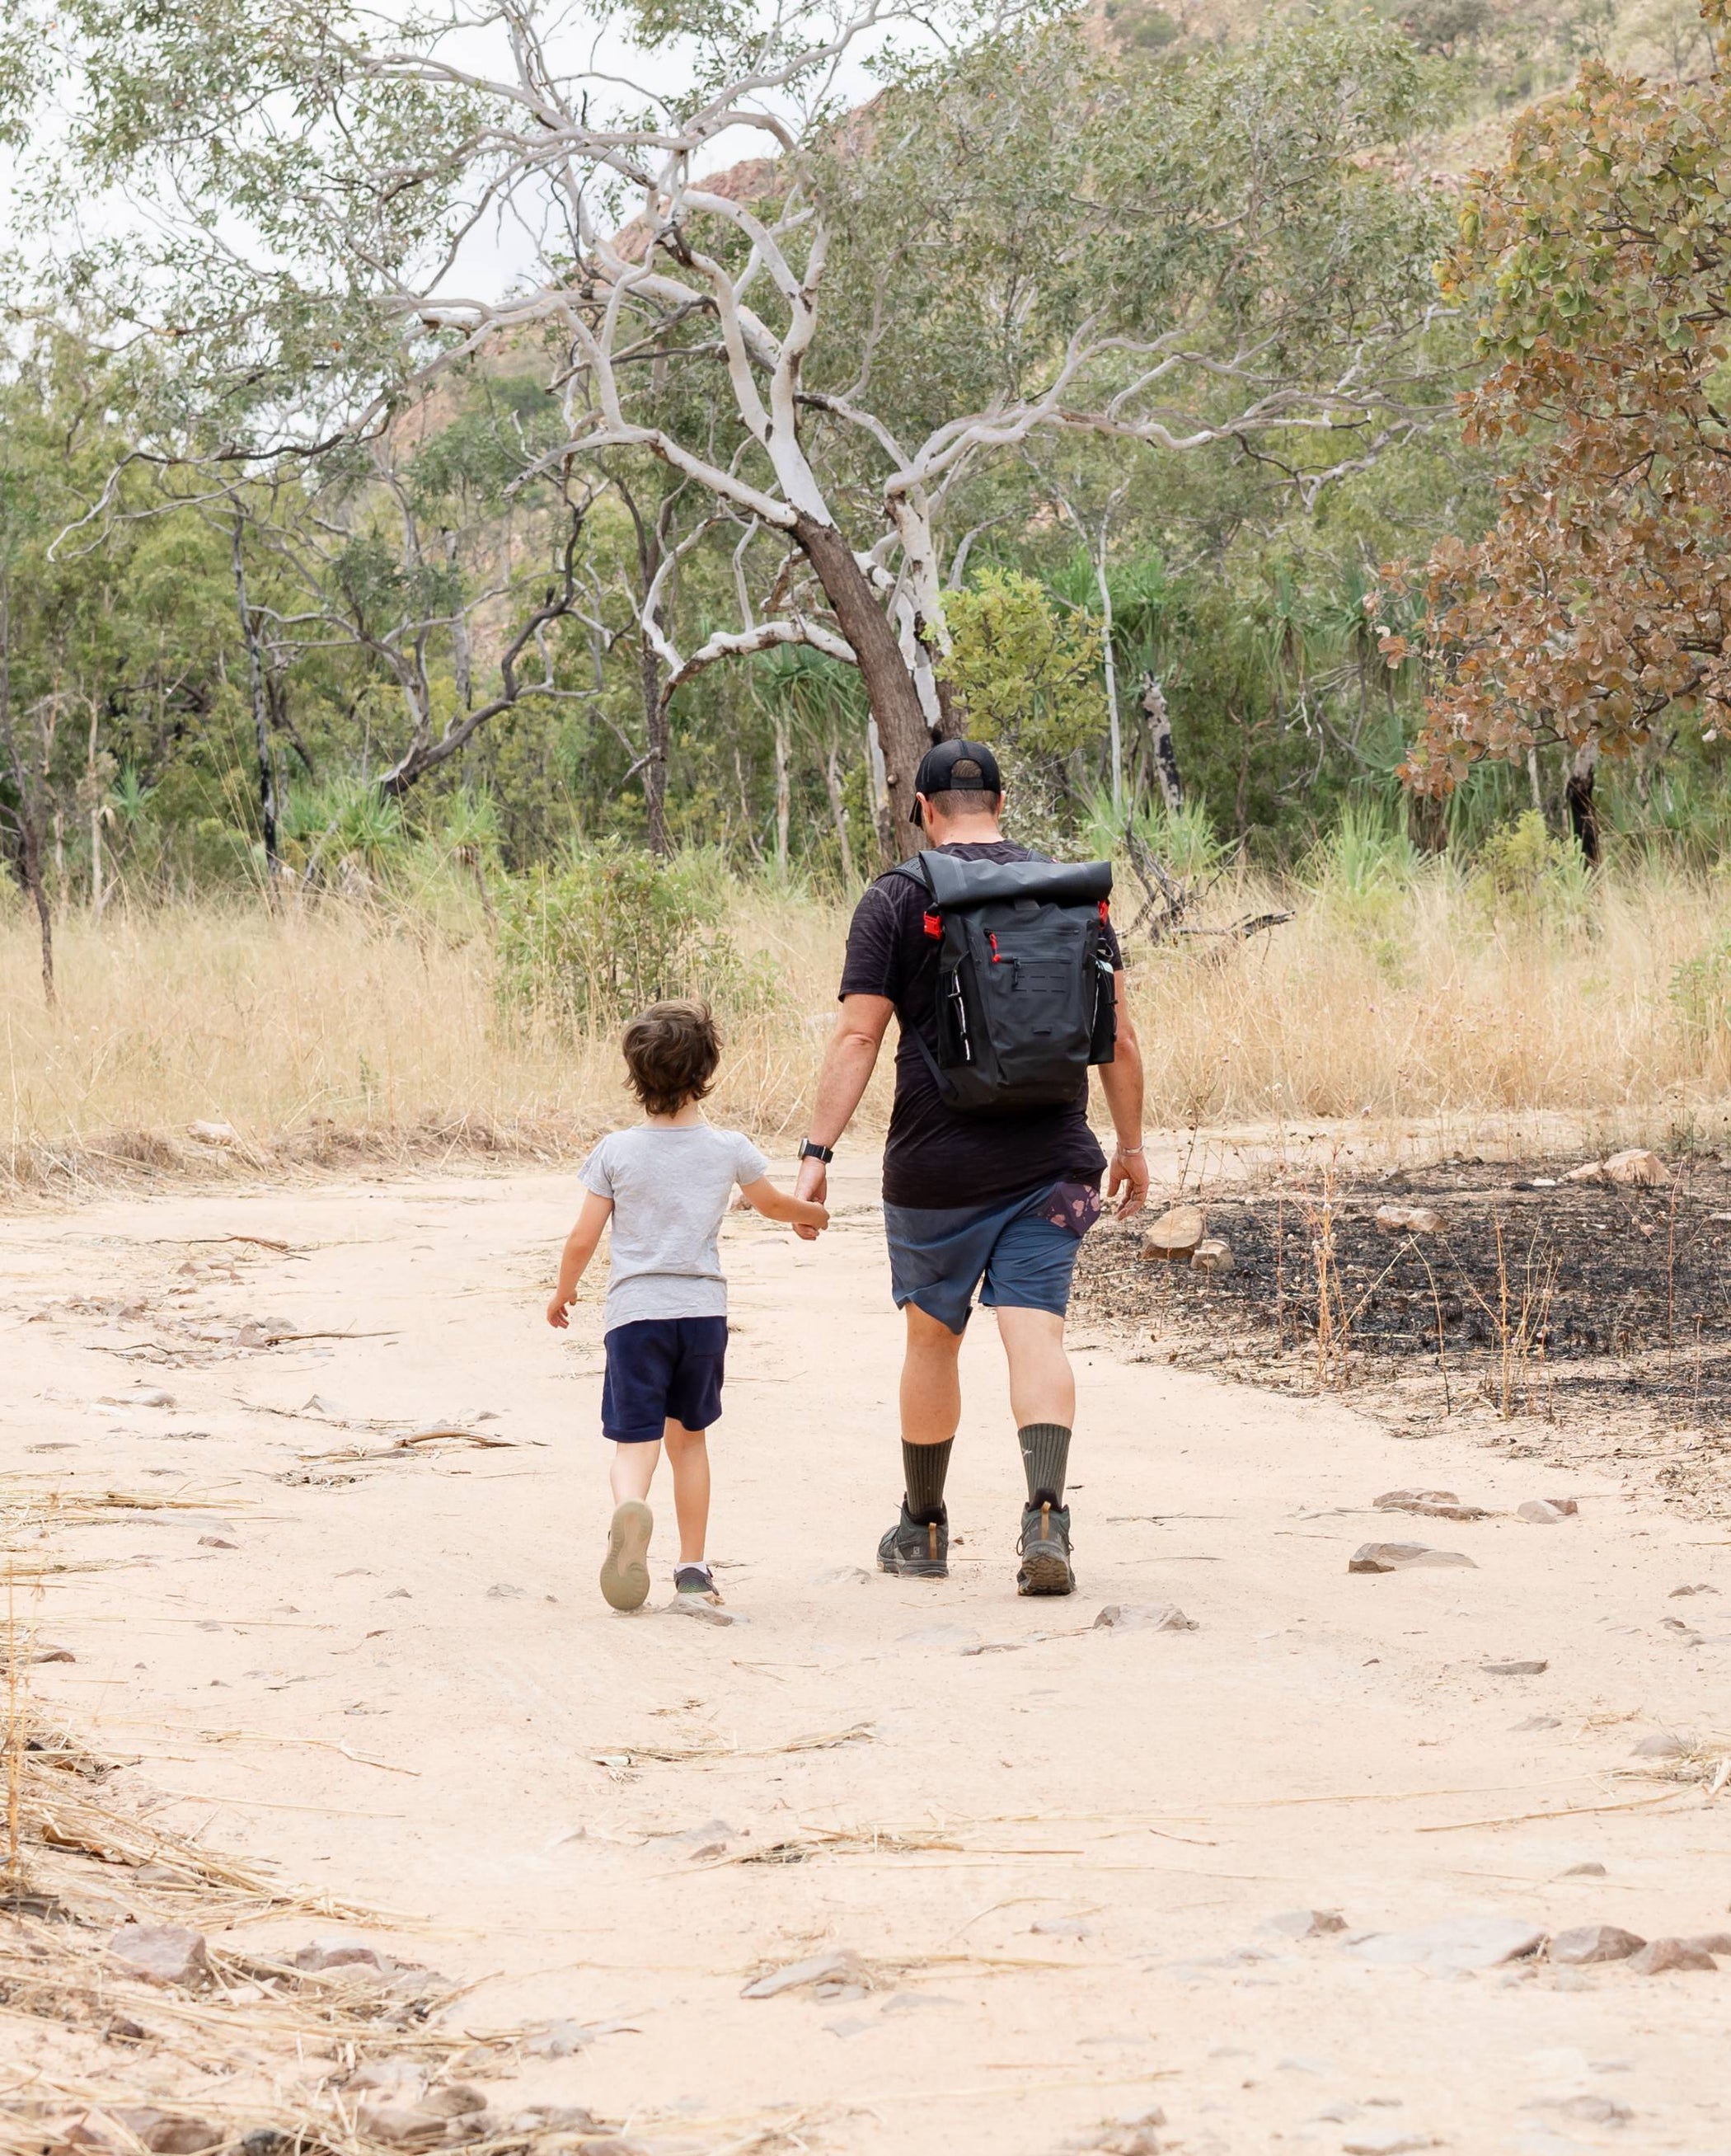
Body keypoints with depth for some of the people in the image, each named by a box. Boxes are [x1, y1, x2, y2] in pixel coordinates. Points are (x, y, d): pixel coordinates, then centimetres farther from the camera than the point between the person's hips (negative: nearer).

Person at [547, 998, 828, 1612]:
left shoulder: (615, 1152, -2)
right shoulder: (729, 1150, 2)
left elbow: (583, 1238, -1)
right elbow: (772, 1203, 22)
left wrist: (562, 1292, 18)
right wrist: (812, 1213, 45)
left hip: (634, 1311, -2)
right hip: (703, 1309, 2)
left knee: (634, 1439, -5)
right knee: (689, 1435, 17)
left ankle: (629, 1510, -38)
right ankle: (693, 1566, 21)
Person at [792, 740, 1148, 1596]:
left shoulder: (895, 899, -3)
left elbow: (857, 1037, -9)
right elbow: (1117, 1037, 7)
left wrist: (816, 1152, -8)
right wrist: (1130, 1144, 17)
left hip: (936, 1164, -2)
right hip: (1049, 1160, 2)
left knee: (931, 1336, 12)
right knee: (1035, 1331, -3)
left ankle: (922, 1531, 24)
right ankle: (1046, 1518, -22)